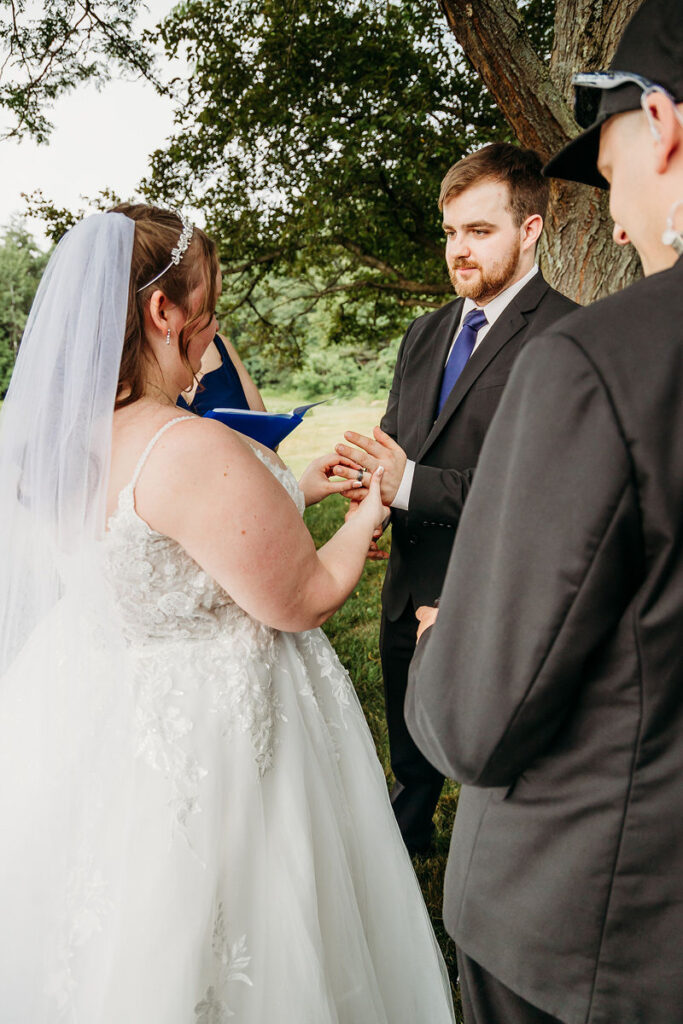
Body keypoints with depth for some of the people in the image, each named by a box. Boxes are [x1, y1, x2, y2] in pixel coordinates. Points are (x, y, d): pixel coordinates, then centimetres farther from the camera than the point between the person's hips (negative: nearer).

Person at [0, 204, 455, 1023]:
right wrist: (368, 517, -2)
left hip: (87, 711, 8)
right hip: (205, 734, -7)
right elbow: (303, 600, -20)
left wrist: (293, 492, 12)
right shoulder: (192, 450, -31)